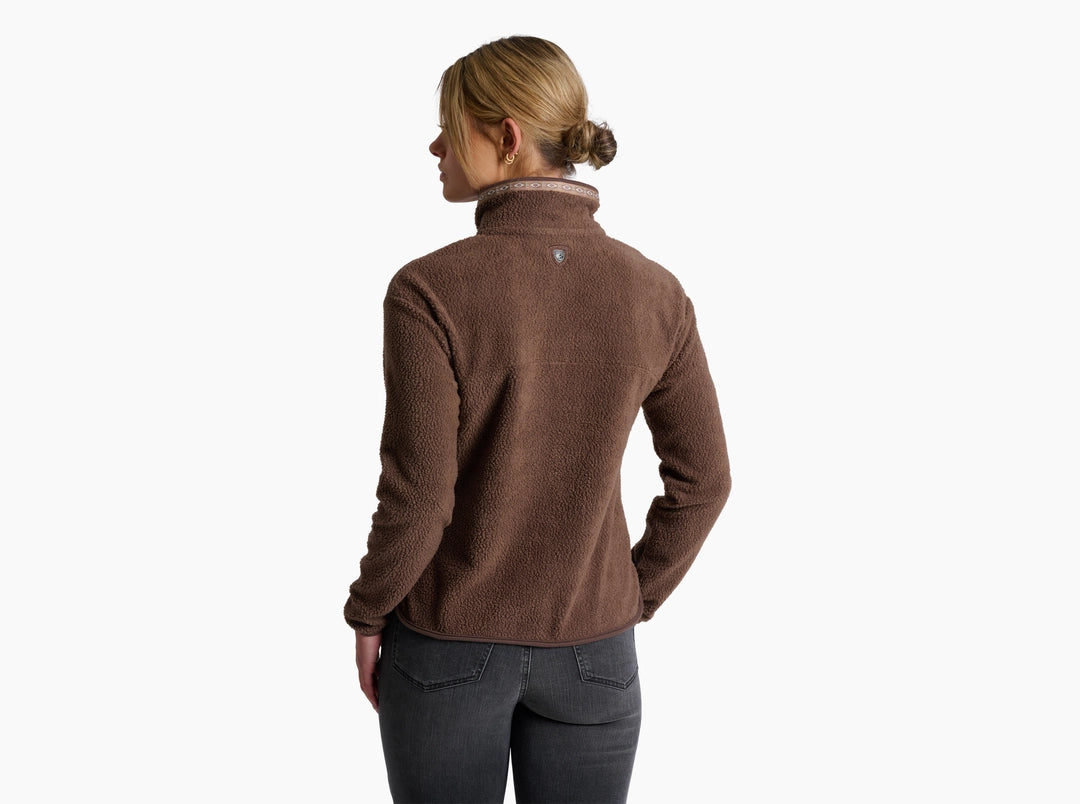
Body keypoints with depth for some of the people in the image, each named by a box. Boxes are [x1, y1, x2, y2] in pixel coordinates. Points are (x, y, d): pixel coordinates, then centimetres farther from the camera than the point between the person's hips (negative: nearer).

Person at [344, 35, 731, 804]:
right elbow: (702, 479, -2)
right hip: (590, 651, 3)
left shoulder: (431, 291, -21)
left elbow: (417, 497, -19)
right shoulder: (653, 293, -9)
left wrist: (369, 616, -1)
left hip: (449, 646, -2)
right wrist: (632, 601, 11)